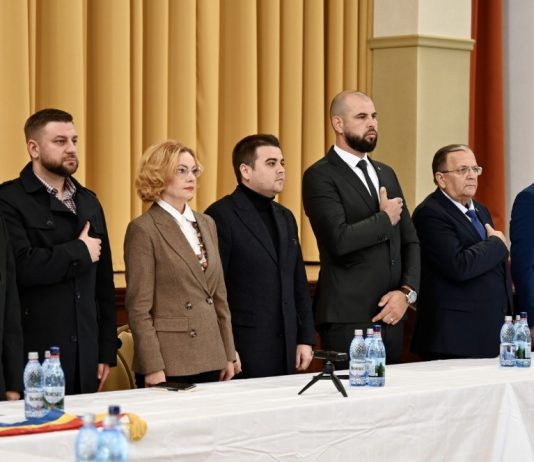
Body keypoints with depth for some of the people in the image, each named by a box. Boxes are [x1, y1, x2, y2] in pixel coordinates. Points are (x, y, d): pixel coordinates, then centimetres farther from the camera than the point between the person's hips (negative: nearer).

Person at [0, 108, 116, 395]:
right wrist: (80, 251, -8)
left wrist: (107, 351, 11)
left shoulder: (89, 202, 16)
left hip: (85, 357, 6)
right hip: (35, 356, -6)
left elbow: (103, 282, 15)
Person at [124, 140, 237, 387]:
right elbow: (139, 308, -11)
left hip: (210, 360, 6)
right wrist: (153, 368, -15)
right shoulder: (143, 230, -8)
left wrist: (228, 355, 13)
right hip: (168, 363, -6)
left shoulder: (206, 224, 13)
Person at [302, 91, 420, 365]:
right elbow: (339, 239, -21)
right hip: (348, 319, -6)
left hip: (392, 314, 7)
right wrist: (385, 219, -6)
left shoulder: (386, 174, 17)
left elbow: (410, 241, 15)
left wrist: (407, 292, -1)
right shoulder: (320, 177, -6)